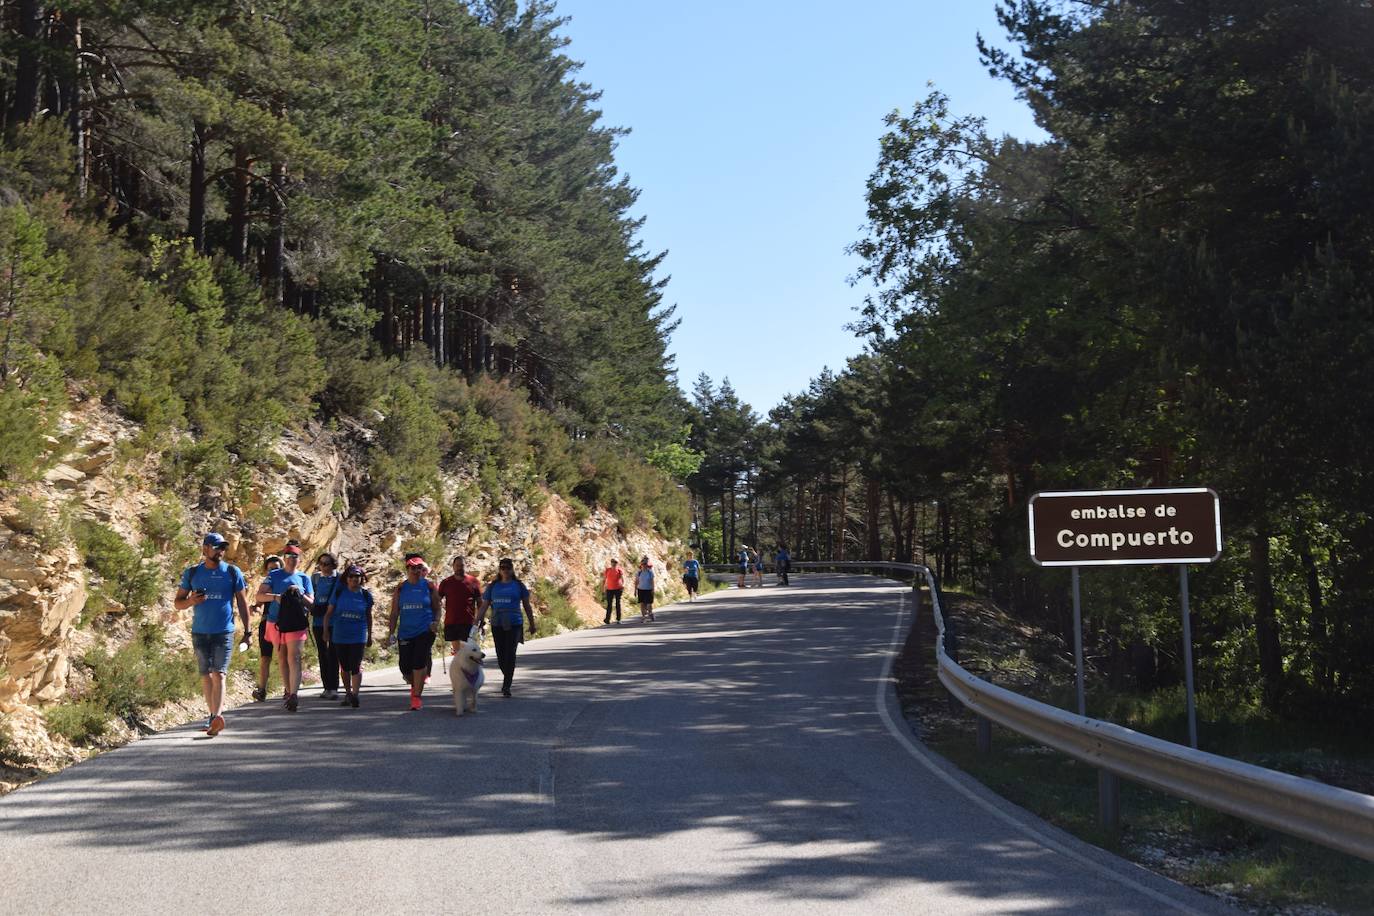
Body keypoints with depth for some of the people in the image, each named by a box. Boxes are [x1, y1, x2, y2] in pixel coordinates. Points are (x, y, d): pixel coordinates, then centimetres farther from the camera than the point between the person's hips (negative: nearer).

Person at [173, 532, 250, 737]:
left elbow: (242, 602, 8)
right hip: (199, 632, 3)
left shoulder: (232, 572, 4)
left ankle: (217, 717, -23)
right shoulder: (192, 573, 7)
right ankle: (214, 714, 18)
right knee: (205, 675, 8)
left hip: (224, 632, -3)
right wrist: (191, 601, -11)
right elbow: (177, 603, 12)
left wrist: (247, 631, 3)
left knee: (218, 674, -13)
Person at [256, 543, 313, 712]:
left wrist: (300, 594, -13)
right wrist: (276, 597, -21)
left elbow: (311, 602, 6)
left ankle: (294, 695, -19)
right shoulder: (274, 575, 5)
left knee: (294, 658, -13)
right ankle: (288, 691, 25)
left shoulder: (304, 578, 7)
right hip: (276, 622, 2)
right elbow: (260, 595, -4)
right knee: (281, 659, 11)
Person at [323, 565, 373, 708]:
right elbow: (328, 613, 5)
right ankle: (348, 694, 27)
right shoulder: (339, 592, 0)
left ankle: (355, 694, -16)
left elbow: (368, 616, 14)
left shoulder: (365, 595, 2)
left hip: (358, 636, -1)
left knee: (356, 666, -13)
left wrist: (369, 636, 18)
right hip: (339, 636, 1)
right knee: (345, 667, 12)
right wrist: (326, 631, -2)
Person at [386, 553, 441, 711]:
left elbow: (436, 609, 8)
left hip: (425, 631, -3)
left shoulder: (429, 586, 2)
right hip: (405, 632, 3)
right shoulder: (400, 589, 7)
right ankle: (415, 684, 33)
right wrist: (391, 632, 3)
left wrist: (436, 623, -9)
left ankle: (417, 697, -2)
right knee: (405, 665, 1)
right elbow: (395, 612, 9)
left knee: (419, 662, -12)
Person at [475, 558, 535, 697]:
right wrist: (477, 621, -2)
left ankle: (506, 686, -9)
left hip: (514, 624, -3)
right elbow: (484, 606, 9)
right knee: (500, 655, 7)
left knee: (510, 654, -11)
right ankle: (508, 678, 30)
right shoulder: (493, 586, 11)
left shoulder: (518, 585, 6)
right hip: (497, 625, 3)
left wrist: (532, 624, 12)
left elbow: (527, 606, 11)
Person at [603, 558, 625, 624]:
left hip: (618, 589, -2)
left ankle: (618, 619, 7)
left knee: (618, 603, 2)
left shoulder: (620, 571, -1)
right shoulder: (607, 570, 6)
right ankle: (607, 619, 3)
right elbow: (604, 577, 14)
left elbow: (623, 579, -10)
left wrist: (623, 585, -25)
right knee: (609, 604, 0)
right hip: (609, 589, 2)